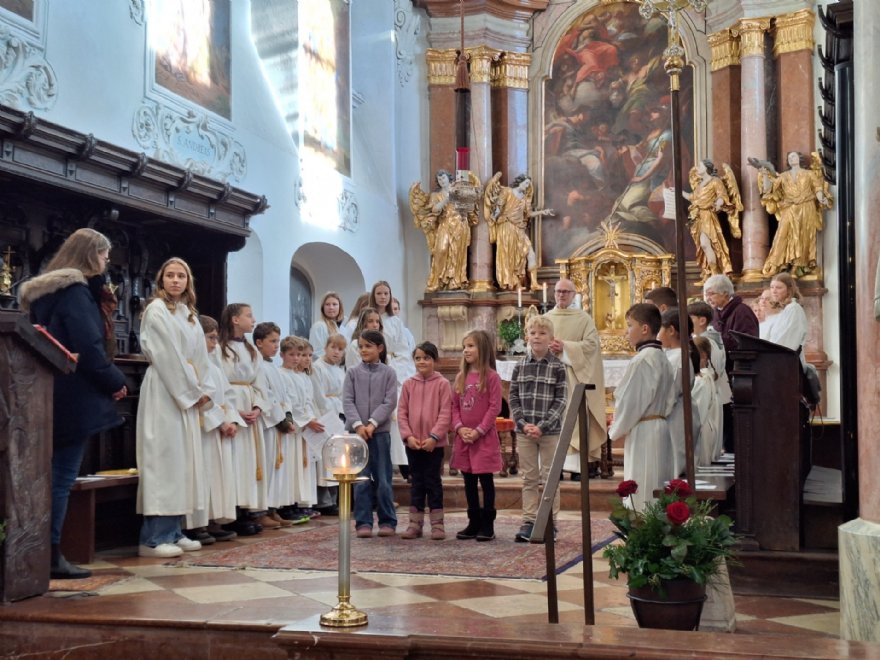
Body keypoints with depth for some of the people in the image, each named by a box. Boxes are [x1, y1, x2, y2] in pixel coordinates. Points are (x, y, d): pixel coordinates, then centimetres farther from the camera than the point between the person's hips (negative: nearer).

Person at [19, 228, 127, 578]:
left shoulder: (48, 291, 18)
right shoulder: (75, 291, -12)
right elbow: (89, 348, -18)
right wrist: (115, 382, -5)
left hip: (53, 395, 9)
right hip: (74, 397, -9)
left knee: (56, 476, 10)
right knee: (62, 477, -5)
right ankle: (50, 556, -1)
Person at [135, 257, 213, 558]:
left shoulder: (189, 314, 17)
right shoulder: (156, 310, -6)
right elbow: (168, 357, -12)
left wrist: (202, 391, 3)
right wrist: (192, 392, -10)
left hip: (187, 395, 8)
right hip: (164, 392, -8)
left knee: (182, 459, 7)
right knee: (163, 457, -10)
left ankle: (172, 531, 12)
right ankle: (153, 538, -8)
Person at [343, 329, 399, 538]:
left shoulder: (388, 373, 3)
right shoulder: (352, 373, 6)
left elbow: (389, 402, -4)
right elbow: (347, 401, 0)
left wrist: (372, 424, -14)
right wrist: (358, 425, -13)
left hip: (380, 431, -1)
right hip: (356, 431, 1)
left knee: (383, 479, 2)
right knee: (361, 480, 2)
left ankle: (387, 521, 11)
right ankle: (363, 522, 8)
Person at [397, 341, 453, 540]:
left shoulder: (442, 384, -4)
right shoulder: (408, 384, 6)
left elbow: (445, 414, -9)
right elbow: (402, 412, 5)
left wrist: (434, 436, -16)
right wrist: (408, 436, -7)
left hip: (434, 443, -3)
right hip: (412, 443, 3)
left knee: (433, 481, 2)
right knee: (416, 482, 10)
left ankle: (437, 524, 10)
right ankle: (415, 523, 16)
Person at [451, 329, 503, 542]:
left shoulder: (491, 377, -7)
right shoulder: (460, 377, 10)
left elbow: (495, 407, -11)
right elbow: (454, 406, 9)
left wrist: (478, 431, -15)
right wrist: (459, 428, -6)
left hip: (484, 437, -6)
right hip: (463, 438, 6)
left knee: (486, 480, 0)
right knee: (469, 481, 11)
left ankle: (487, 525, 6)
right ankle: (474, 522, 20)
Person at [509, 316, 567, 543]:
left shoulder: (557, 367, -4)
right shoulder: (520, 367, 5)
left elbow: (560, 401, -7)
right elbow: (513, 399, 4)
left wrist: (542, 426, -15)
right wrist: (523, 424, -10)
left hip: (550, 431, -3)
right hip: (525, 431, 3)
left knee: (550, 478, 4)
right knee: (529, 478, 9)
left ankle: (549, 523, 12)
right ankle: (529, 522, 15)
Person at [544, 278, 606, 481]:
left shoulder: (584, 318, 5)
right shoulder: (546, 318, 16)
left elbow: (591, 344, -7)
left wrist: (565, 347, -15)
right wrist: (548, 348, -11)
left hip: (574, 375, -3)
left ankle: (576, 464, -8)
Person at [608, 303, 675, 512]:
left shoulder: (641, 361, -17)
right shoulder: (662, 359, 12)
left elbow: (630, 401, -16)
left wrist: (617, 430, 0)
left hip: (643, 432, -10)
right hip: (661, 427, 10)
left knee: (641, 495, -5)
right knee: (658, 493, 13)